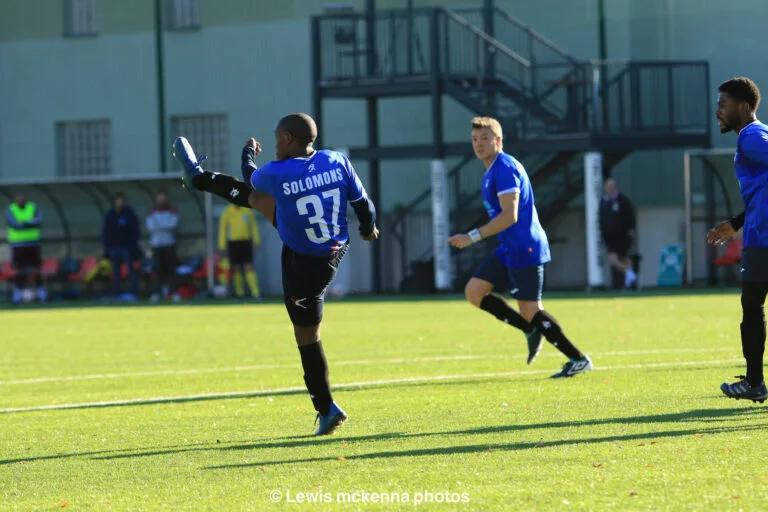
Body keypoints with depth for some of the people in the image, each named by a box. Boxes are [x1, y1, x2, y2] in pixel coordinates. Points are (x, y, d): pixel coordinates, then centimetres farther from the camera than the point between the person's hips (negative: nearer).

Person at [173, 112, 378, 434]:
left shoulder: (276, 175, -24)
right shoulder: (337, 162, -11)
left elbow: (252, 179, 1)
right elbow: (362, 202, 1)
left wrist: (248, 154, 22)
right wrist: (368, 227, 23)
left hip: (305, 265, -7)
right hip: (336, 247, 7)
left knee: (307, 336, 6)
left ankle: (326, 410, 12)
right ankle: (198, 178, 43)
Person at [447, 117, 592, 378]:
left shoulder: (505, 168, -16)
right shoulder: (493, 171, 16)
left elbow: (510, 216, -24)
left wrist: (472, 237, -23)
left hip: (524, 250, -10)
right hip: (508, 250, 10)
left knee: (530, 311, -7)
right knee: (474, 291, 4)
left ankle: (579, 360, 2)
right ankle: (532, 330, 9)